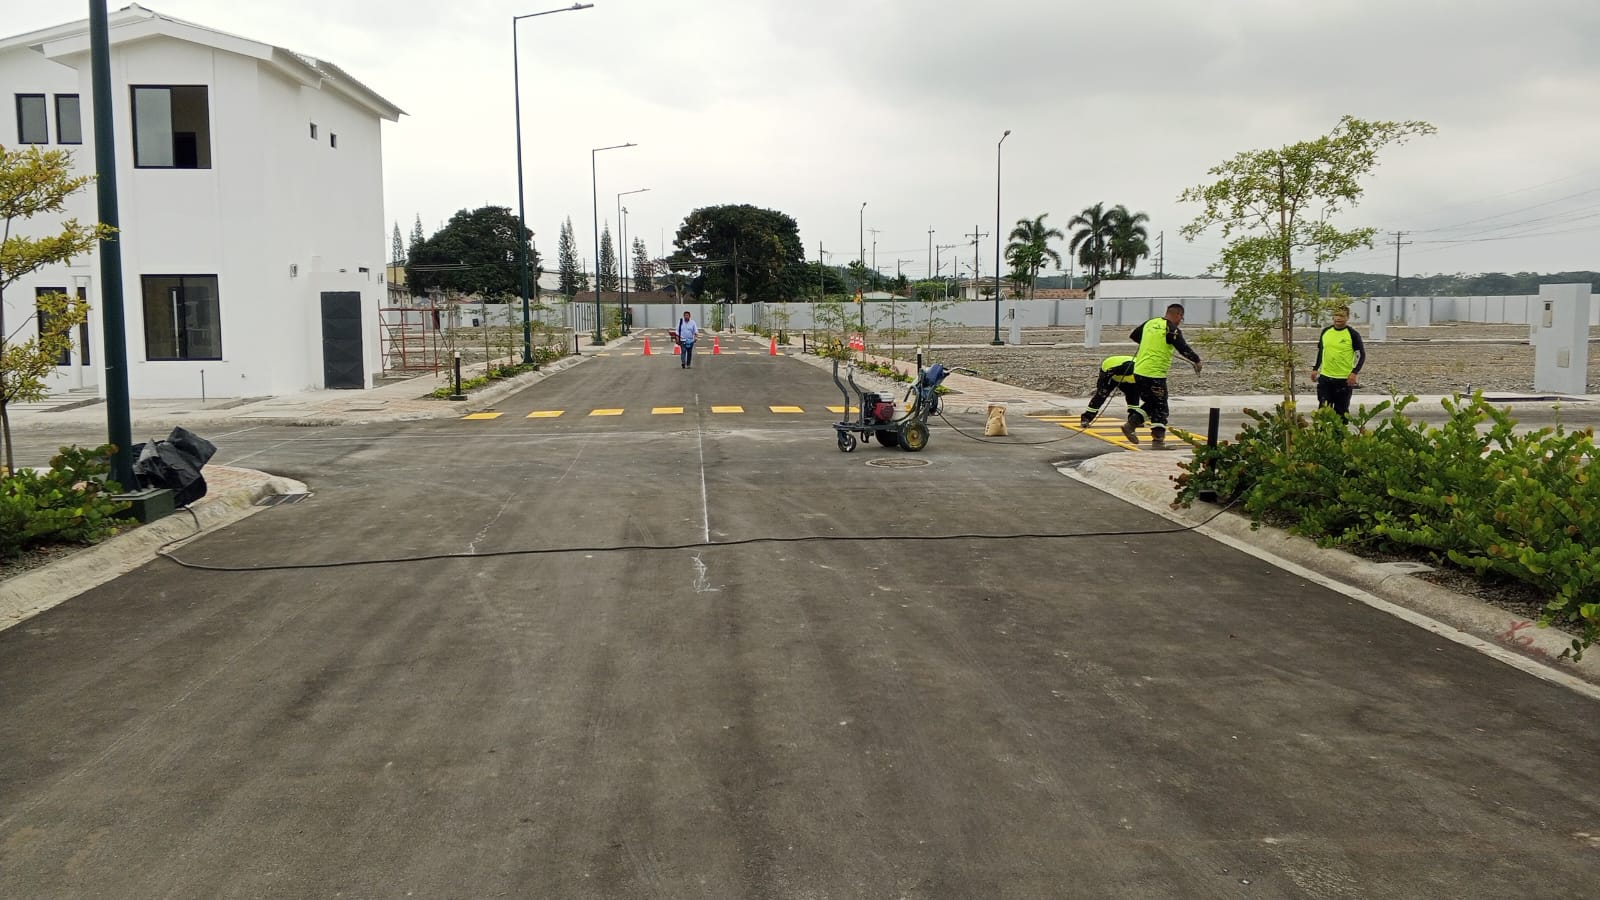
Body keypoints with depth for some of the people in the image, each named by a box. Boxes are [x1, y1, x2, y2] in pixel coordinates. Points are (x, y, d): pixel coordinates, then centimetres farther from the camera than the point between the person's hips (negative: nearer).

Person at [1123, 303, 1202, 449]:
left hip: (1138, 371, 7)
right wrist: (1196, 360, 0)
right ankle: (1158, 440, 2)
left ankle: (1131, 422, 10)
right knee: (1160, 407, 2)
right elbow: (1184, 348, -16)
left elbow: (1133, 336, 25)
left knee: (1150, 403, 22)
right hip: (1155, 374, -7)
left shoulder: (1149, 323, 10)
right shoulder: (1171, 330, -11)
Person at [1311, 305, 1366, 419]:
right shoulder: (1326, 331, 5)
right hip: (1325, 376, 4)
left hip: (1344, 379, -4)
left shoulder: (1352, 334, -7)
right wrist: (1315, 368, 14)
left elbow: (1361, 355, -5)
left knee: (1341, 411, 5)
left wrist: (1354, 372, -15)